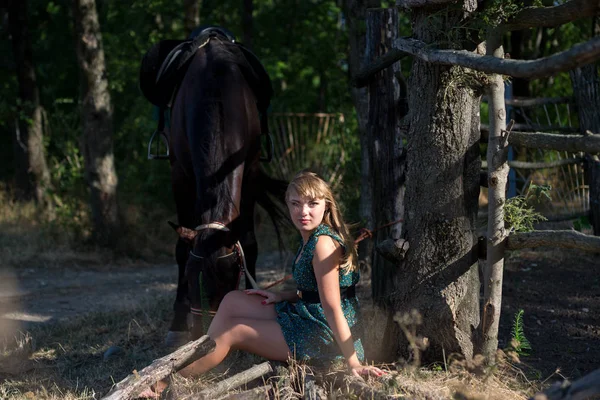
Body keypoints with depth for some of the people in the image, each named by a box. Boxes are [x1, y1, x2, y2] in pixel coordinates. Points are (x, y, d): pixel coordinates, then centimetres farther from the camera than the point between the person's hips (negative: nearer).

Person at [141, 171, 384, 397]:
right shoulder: (309, 239, 7)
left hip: (325, 336, -10)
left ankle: (162, 386, 6)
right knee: (232, 301, 11)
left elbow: (333, 307, -26)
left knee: (231, 331, -3)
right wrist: (281, 296, 5)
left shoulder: (323, 244, -22)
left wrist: (353, 363, -25)